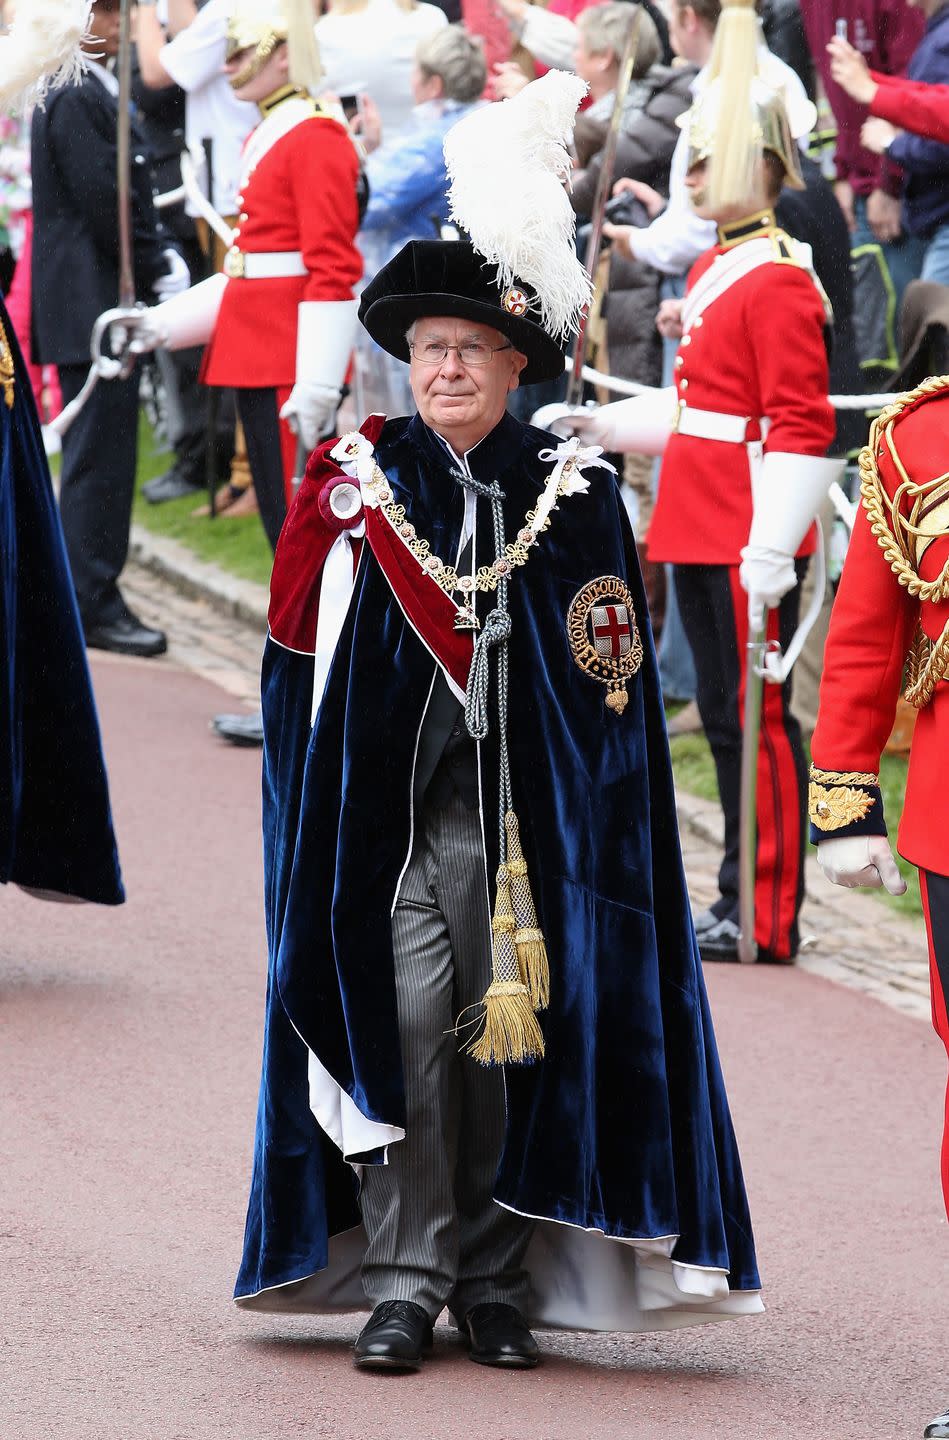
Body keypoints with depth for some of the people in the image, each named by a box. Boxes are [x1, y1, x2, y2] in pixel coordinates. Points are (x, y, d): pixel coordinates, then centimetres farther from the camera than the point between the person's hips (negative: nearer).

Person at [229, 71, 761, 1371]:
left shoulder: (575, 493, 5)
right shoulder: (357, 485, 5)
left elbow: (610, 679, 6)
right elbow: (307, 654, 10)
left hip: (526, 811, 1)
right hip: (390, 807, -1)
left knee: (511, 1032, 1)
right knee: (408, 1020, -8)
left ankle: (497, 1280, 11)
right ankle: (401, 1282, -4)